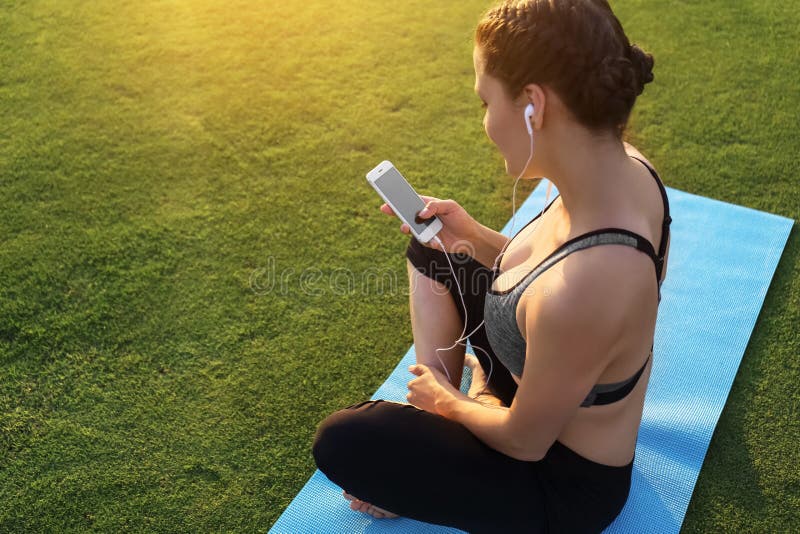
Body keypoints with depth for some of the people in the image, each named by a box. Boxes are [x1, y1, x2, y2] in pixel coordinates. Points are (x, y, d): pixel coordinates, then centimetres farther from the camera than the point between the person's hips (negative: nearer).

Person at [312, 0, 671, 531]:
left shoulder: (576, 293, -43)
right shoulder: (624, 165, -17)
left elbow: (525, 442, -23)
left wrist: (449, 401, -4)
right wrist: (474, 237, -8)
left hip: (568, 486, -7)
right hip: (549, 386, 8)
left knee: (338, 442, -7)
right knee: (431, 253, 14)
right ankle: (433, 430, 17)